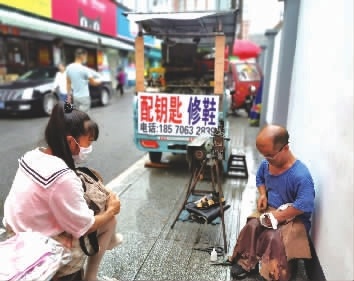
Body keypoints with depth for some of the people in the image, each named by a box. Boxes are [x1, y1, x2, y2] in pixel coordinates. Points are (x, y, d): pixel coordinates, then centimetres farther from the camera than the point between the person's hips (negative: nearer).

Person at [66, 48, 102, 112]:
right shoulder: (84, 69, -16)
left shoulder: (69, 68, 4)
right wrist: (99, 80, 13)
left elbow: (68, 83, 11)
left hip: (75, 96, 7)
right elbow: (93, 82, -7)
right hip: (84, 96, -7)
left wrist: (69, 95, 18)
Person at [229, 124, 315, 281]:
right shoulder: (266, 163, -7)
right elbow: (260, 178, 15)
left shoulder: (300, 175, -29)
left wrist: (278, 216, -28)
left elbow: (305, 205, -34)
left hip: (294, 218, -6)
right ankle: (245, 262, 2)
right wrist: (263, 195, -3)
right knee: (251, 226, -18)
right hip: (271, 209, 6)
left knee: (273, 237, -29)